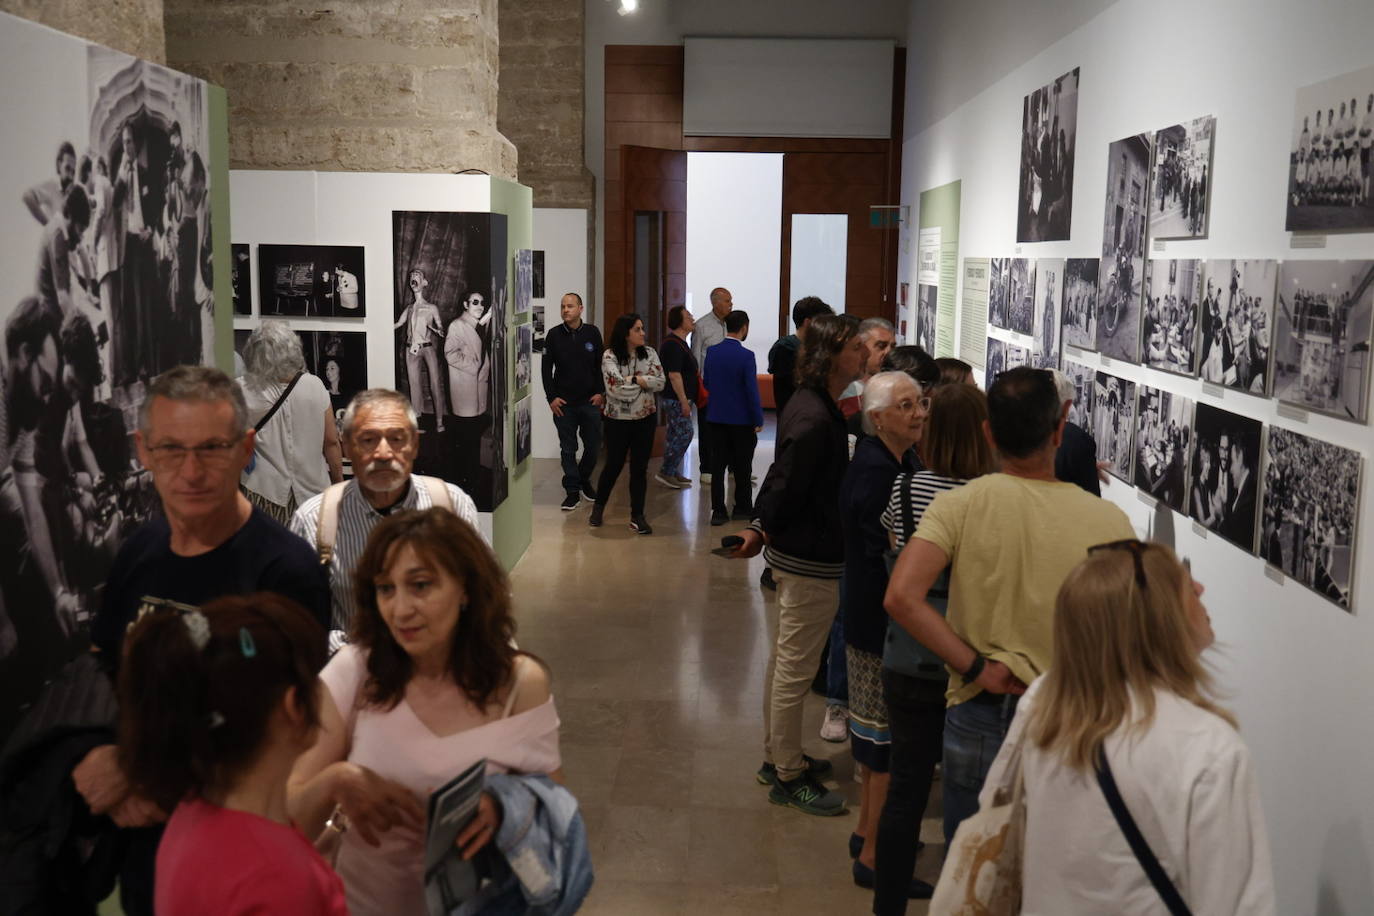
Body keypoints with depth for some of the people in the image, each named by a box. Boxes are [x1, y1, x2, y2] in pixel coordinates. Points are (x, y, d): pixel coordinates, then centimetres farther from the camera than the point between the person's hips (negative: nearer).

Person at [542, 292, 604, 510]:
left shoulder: (592, 333, 1)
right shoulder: (554, 335, 0)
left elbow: (601, 365, 5)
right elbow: (546, 368, 2)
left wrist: (601, 393, -2)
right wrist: (551, 397, -4)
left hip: (590, 402, 1)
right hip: (564, 403, 0)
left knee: (593, 446, 6)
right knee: (568, 449, 4)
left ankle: (584, 480, 30)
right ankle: (572, 490, 13)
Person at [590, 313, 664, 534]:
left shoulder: (649, 354, 0)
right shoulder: (610, 356, -11)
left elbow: (660, 382, -10)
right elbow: (616, 388, -21)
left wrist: (632, 379, -17)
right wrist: (643, 381, -12)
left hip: (645, 418, 3)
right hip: (618, 419, -3)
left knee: (640, 468, 5)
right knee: (614, 466, 8)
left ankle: (637, 516, 13)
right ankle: (598, 506, 31)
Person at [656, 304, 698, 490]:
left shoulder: (679, 342, 16)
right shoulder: (673, 345, -18)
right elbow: (674, 375, -23)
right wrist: (684, 401, -23)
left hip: (678, 399, 11)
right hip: (677, 399, -11)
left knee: (676, 435, 13)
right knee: (684, 434, -9)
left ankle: (672, 473, 19)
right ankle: (666, 472, -3)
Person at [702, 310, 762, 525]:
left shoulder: (711, 352, 0)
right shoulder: (746, 356, -15)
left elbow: (705, 382, 9)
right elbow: (752, 390, -15)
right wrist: (758, 420, -8)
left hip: (715, 417, 4)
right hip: (741, 419, -4)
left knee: (718, 466, 6)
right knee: (742, 467, 10)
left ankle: (718, 511, 5)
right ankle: (743, 509, 19)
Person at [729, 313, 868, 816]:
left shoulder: (811, 404, 8)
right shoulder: (815, 419, -25)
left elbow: (781, 478, 13)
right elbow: (786, 487, -21)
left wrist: (760, 527, 12)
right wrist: (764, 529, -6)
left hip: (793, 554, 10)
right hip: (812, 561, -10)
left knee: (784, 659, 20)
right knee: (796, 667, 2)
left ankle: (777, 758, 35)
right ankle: (788, 778, 15)